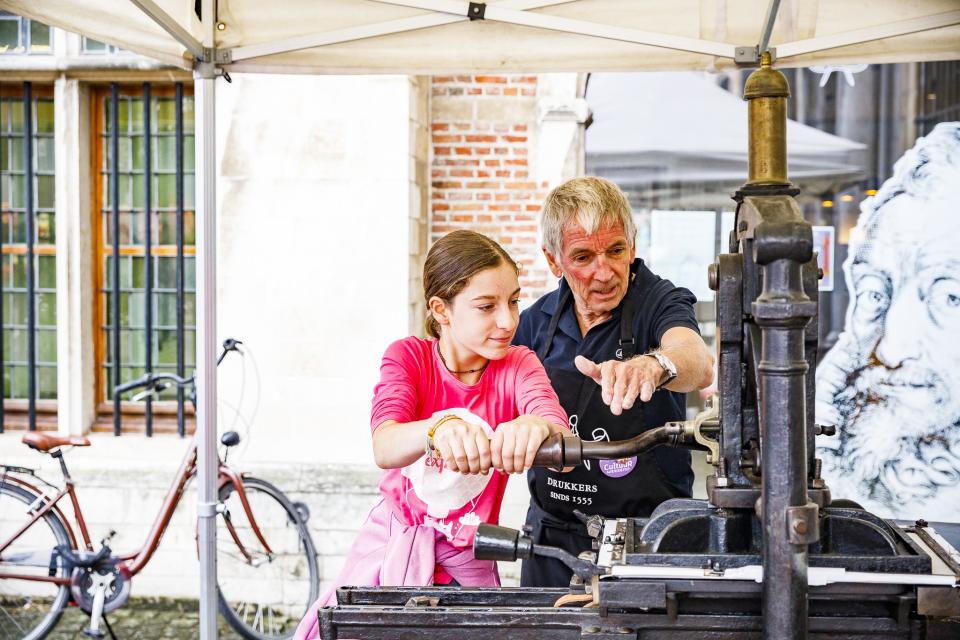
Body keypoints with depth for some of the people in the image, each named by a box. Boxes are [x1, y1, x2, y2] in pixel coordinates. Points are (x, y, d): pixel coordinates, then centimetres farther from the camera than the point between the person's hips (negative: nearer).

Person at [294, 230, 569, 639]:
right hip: (392, 544, 0)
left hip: (465, 561, 0)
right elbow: (385, 449, -29)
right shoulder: (408, 356, -10)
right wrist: (439, 429, -52)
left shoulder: (518, 366, -9)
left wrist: (537, 429, -52)